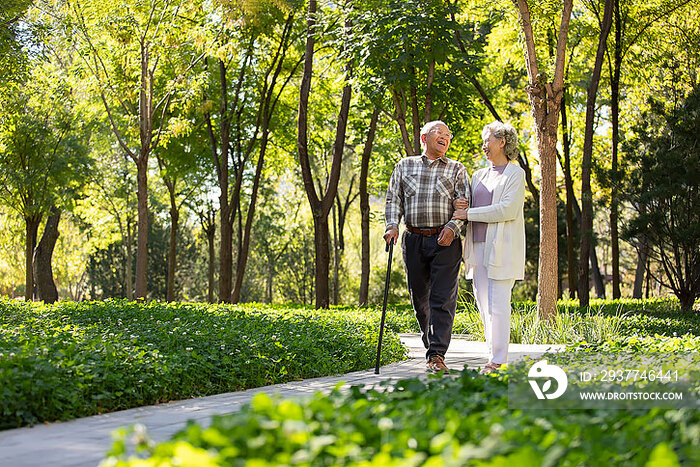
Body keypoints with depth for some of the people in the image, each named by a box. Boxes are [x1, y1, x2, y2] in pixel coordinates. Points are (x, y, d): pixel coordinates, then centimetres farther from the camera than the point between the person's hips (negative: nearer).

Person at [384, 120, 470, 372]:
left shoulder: (456, 169, 11)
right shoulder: (405, 166, 15)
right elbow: (393, 199, 11)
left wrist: (453, 227, -14)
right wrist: (392, 225, -5)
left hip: (445, 241, -2)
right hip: (414, 240, 2)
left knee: (442, 299, -10)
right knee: (419, 297, 7)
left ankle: (436, 356, -13)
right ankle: (431, 344, 25)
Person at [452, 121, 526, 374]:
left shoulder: (515, 174, 0)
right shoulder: (478, 176, 20)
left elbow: (508, 209, -13)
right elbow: (468, 208, 23)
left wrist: (469, 213, -12)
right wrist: (459, 207, -2)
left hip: (501, 248, -7)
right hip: (478, 247, 7)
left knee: (498, 305, -9)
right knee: (484, 304, 6)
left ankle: (499, 361, -6)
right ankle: (494, 355, 13)